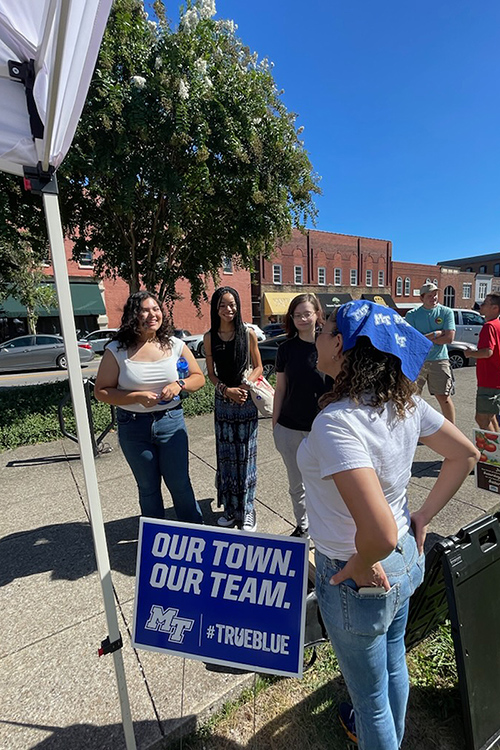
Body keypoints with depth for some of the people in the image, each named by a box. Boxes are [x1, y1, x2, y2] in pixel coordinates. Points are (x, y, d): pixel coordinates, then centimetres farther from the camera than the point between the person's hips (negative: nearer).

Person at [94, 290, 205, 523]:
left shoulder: (175, 345, -2)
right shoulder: (116, 350, -7)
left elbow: (198, 377, 6)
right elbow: (101, 391, -6)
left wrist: (179, 385, -15)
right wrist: (137, 397, -19)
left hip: (171, 422, 1)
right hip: (133, 427, 0)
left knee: (180, 484, 9)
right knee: (148, 488, 17)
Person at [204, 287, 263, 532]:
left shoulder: (248, 334, -3)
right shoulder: (210, 337, 2)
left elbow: (258, 367, 2)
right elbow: (211, 373, 5)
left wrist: (244, 386, -15)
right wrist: (227, 390, -11)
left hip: (246, 400, -2)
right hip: (222, 401, 2)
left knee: (246, 454, 3)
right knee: (226, 455, 9)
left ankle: (247, 510, 19)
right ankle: (230, 508, 27)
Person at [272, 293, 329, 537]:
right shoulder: (286, 348, 0)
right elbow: (280, 389, 5)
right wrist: (274, 424, 5)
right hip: (289, 429, 2)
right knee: (296, 483, 17)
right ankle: (302, 526, 39)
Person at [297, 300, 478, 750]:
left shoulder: (336, 422, -34)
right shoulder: (404, 401, -10)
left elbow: (380, 534, -40)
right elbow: (466, 454, 2)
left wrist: (360, 569, -19)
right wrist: (423, 517, 5)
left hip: (361, 579, -8)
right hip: (407, 561, 8)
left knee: (370, 695, 24)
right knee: (393, 665, 35)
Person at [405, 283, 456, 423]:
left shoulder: (446, 312, 4)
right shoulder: (412, 315, 2)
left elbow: (449, 338, -6)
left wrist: (424, 338, -7)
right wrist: (436, 334, -9)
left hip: (439, 360, 0)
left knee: (444, 397, 5)